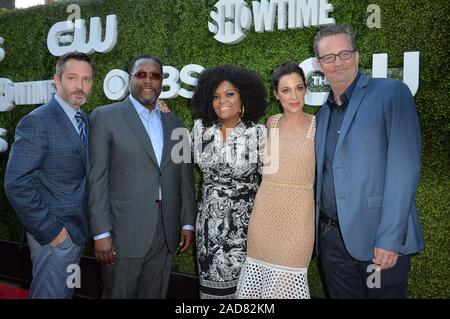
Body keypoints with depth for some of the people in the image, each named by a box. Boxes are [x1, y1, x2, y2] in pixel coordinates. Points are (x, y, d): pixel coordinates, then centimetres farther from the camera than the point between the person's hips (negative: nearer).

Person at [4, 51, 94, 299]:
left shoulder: (83, 119, 8)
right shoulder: (37, 122, -16)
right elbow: (17, 185, -20)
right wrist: (49, 230, -18)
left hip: (75, 229, 8)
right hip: (54, 233, -8)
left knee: (65, 292, 22)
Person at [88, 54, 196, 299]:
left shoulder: (174, 123, 11)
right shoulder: (104, 117, -2)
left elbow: (185, 177, 12)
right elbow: (97, 179, -6)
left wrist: (187, 222, 8)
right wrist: (101, 232, -10)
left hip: (166, 233, 4)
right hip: (123, 233, -4)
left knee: (155, 295, 13)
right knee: (119, 294, 9)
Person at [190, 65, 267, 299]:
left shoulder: (258, 132, -8)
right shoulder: (201, 127, 1)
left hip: (244, 220, -3)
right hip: (209, 220, 3)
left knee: (242, 284, 6)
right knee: (211, 281, 12)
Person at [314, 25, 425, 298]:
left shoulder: (391, 93, -6)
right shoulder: (324, 112, 13)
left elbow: (404, 167, -14)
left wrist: (390, 238, -19)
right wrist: (321, 229, 5)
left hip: (381, 240, -5)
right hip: (332, 238, 5)